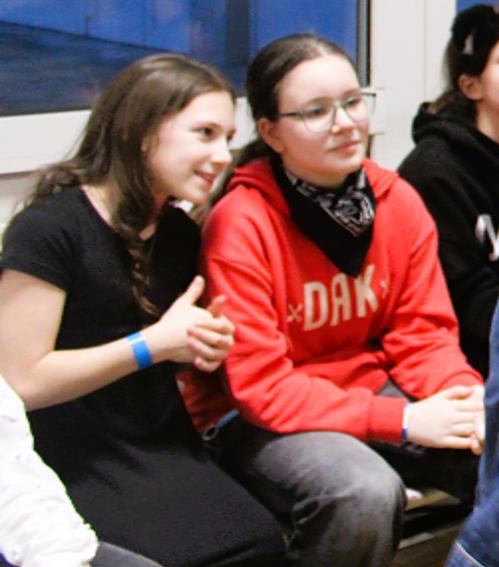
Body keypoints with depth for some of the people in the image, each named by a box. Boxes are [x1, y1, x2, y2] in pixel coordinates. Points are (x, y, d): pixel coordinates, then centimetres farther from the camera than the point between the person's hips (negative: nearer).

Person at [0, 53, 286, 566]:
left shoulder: (180, 235, 12)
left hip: (166, 449, 7)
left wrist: (203, 347, 2)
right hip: (74, 463, -6)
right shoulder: (47, 230, -11)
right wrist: (154, 344, -14)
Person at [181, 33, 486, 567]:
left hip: (373, 387, 6)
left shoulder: (397, 200, -3)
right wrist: (402, 420, -26)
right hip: (261, 420, -5)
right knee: (366, 493, -33)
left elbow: (422, 332, 2)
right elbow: (260, 388, -20)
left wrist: (466, 396, -21)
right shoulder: (240, 225, -20)